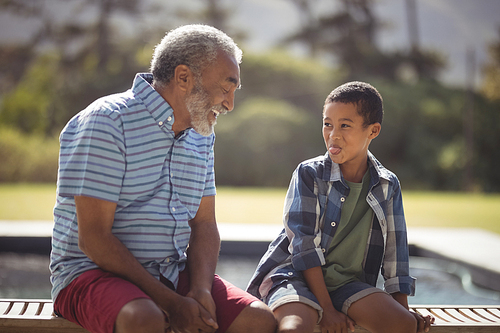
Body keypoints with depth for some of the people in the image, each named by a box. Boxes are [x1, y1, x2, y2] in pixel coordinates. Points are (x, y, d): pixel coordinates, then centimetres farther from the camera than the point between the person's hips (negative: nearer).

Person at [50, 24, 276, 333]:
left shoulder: (201, 135, 12)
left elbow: (204, 225, 12)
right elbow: (92, 238, -17)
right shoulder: (105, 122, -12)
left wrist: (201, 290, -9)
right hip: (94, 273, -6)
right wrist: (170, 303, -20)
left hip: (173, 272, 6)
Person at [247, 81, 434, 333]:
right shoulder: (309, 173, -3)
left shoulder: (388, 186, 7)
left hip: (347, 282, 4)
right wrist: (326, 308, -15)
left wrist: (403, 309, 5)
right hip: (296, 275, -3)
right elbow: (304, 245, -9)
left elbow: (395, 251, 11)